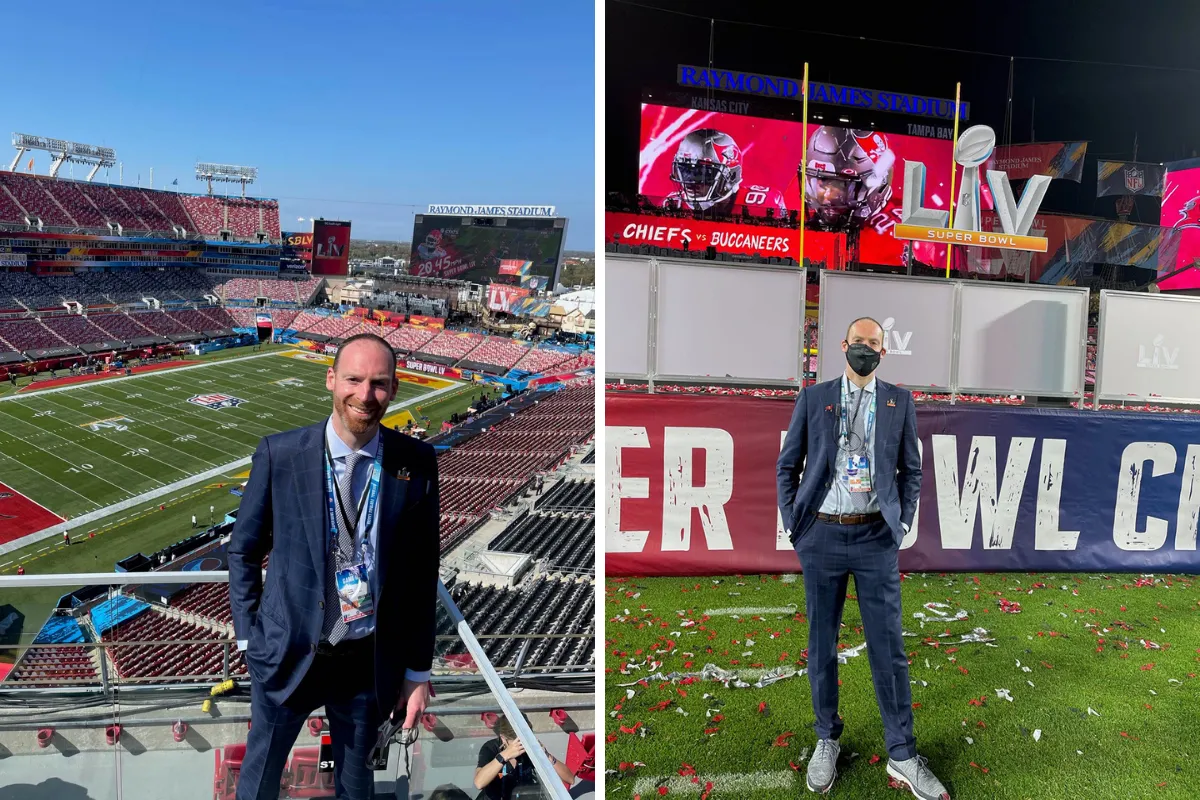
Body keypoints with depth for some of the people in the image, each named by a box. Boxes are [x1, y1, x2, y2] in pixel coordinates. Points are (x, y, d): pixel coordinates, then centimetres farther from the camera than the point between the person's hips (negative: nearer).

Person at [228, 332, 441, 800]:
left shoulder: (416, 463, -9)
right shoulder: (280, 453, -11)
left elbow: (423, 570, -2)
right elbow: (244, 551, 2)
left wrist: (419, 670, 1)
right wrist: (248, 639, 0)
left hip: (372, 663, 1)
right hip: (288, 654, 0)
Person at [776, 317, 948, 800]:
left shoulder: (899, 401, 6)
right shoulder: (813, 397, 4)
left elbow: (911, 469, 11)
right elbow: (787, 466, 7)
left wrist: (901, 524, 3)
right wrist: (793, 523, 1)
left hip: (876, 537, 0)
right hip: (821, 535, 0)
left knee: (888, 647, 4)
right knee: (822, 643, 10)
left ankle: (902, 756, 16)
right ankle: (827, 740, 26)